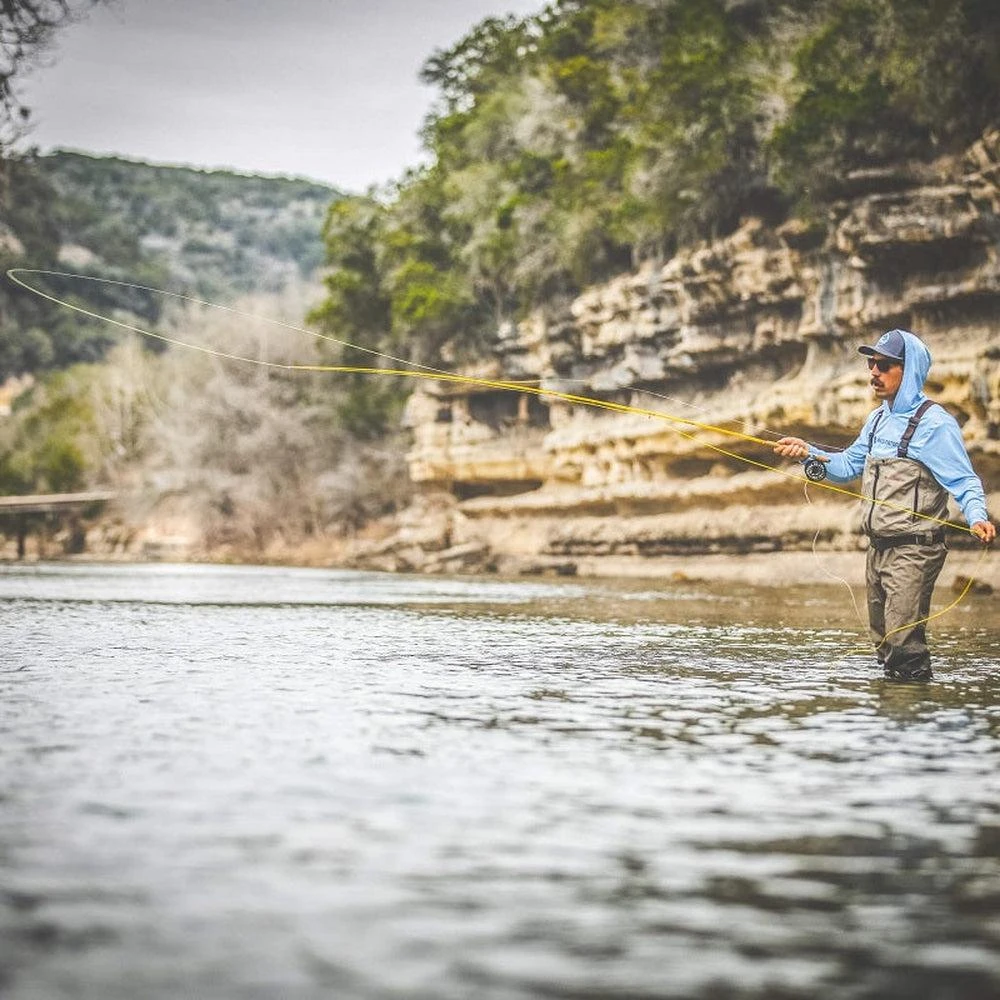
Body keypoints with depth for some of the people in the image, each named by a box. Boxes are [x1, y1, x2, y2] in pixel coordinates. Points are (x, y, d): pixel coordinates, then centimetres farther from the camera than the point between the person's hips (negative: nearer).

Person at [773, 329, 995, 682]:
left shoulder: (935, 423, -13)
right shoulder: (878, 419, 14)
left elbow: (964, 482, -16)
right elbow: (847, 466, 20)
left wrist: (977, 518, -34)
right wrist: (808, 452, 4)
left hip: (913, 550, -9)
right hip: (878, 548, 9)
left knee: (903, 640, -15)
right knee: (884, 642, 14)